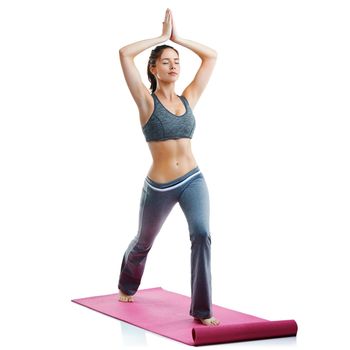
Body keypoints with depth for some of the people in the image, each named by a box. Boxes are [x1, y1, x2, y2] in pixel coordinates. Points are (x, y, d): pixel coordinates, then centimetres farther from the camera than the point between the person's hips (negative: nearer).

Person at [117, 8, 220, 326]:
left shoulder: (188, 98, 4)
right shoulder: (147, 101, -7)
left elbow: (211, 56, 8)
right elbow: (124, 53, -18)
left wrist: (177, 38, 6)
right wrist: (162, 37, -8)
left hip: (193, 180, 2)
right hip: (159, 187, -2)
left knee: (202, 233, -24)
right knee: (143, 242, 20)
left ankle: (202, 310, -16)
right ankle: (127, 285, 53)